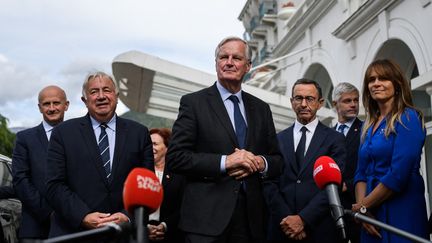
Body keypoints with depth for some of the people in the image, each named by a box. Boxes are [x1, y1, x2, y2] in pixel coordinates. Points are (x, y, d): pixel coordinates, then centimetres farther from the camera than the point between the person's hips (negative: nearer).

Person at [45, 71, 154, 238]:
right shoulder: (63, 133, 0)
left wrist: (128, 216, -14)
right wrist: (84, 217, -17)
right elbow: (55, 186, -5)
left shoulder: (139, 133, 3)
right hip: (74, 231, -1)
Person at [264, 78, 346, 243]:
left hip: (320, 229, -1)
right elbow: (270, 184, 1)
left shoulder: (334, 139, 1)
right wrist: (287, 219, -11)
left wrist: (303, 219, -15)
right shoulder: (278, 139, 7)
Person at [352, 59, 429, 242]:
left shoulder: (408, 118, -9)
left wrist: (363, 206, -9)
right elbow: (361, 173, 11)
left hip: (402, 213, -6)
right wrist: (363, 211, -6)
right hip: (372, 215, 6)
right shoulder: (369, 125, 13)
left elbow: (399, 174, -17)